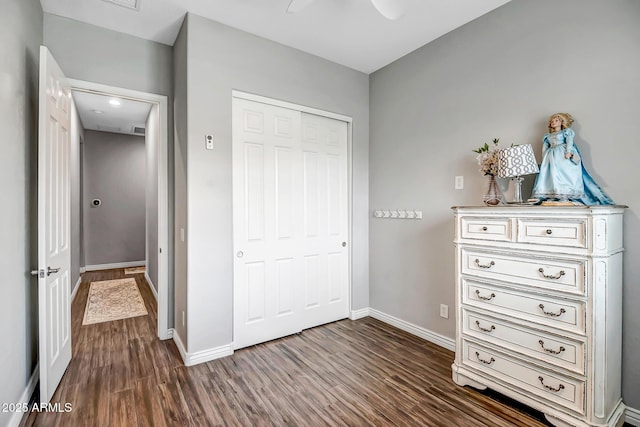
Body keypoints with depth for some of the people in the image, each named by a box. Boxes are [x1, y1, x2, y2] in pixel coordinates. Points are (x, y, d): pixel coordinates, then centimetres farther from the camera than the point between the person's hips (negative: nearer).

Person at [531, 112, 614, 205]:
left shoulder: (566, 131, 12)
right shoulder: (548, 136, 25)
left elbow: (569, 141, -3)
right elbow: (544, 148, 20)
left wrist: (568, 152, -20)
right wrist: (544, 158, 6)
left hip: (563, 155, -4)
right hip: (551, 157, 4)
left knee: (565, 173, -15)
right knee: (552, 175, -9)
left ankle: (565, 197, -24)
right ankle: (551, 197, -17)